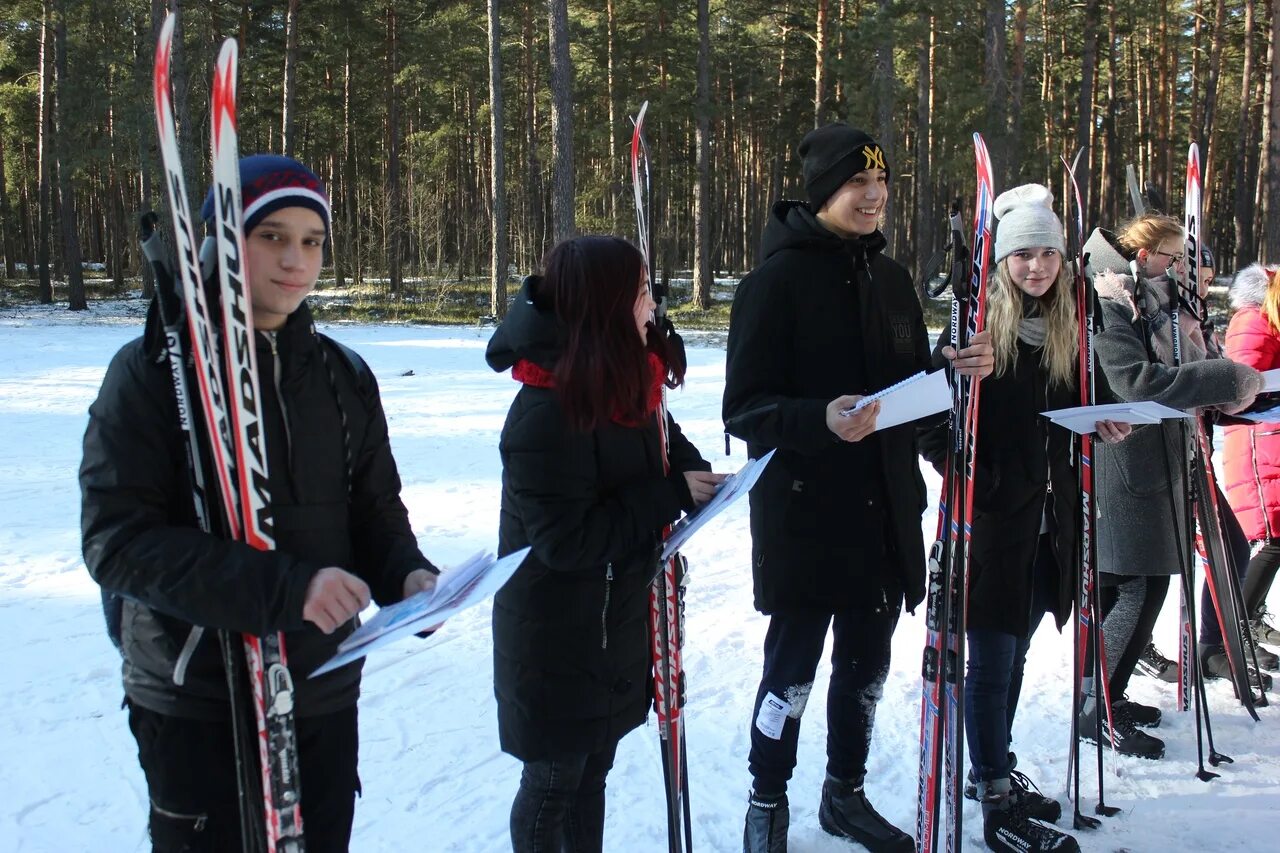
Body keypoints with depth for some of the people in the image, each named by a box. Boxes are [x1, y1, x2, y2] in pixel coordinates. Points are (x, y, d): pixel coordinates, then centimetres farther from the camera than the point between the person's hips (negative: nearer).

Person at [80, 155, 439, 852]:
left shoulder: (344, 376, 5)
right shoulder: (153, 371, -9)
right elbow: (116, 541, -17)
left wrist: (408, 575, -13)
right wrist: (282, 585, -28)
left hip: (324, 698, 5)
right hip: (197, 709, -4)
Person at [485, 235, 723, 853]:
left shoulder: (629, 382, -1)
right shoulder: (548, 413, -26)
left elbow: (662, 439, 16)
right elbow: (566, 539, -27)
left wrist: (698, 478, -6)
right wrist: (671, 496, -23)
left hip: (617, 617, 8)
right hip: (558, 636, -8)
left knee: (592, 769, 22)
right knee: (553, 779, 10)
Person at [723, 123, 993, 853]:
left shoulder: (891, 279, 11)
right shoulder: (778, 280, -10)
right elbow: (745, 408, -14)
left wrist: (961, 371, -5)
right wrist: (822, 418, -31)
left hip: (885, 509, 6)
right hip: (803, 512, -6)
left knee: (867, 665, 17)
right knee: (793, 668, 5)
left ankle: (847, 793, 37)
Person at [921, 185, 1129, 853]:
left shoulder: (1068, 331, 10)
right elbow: (933, 419, -12)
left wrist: (1107, 424, -1)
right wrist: (974, 480, -19)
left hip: (1049, 519, 6)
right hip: (990, 520, -6)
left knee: (1014, 653, 17)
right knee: (991, 659, 0)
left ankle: (995, 769, 33)